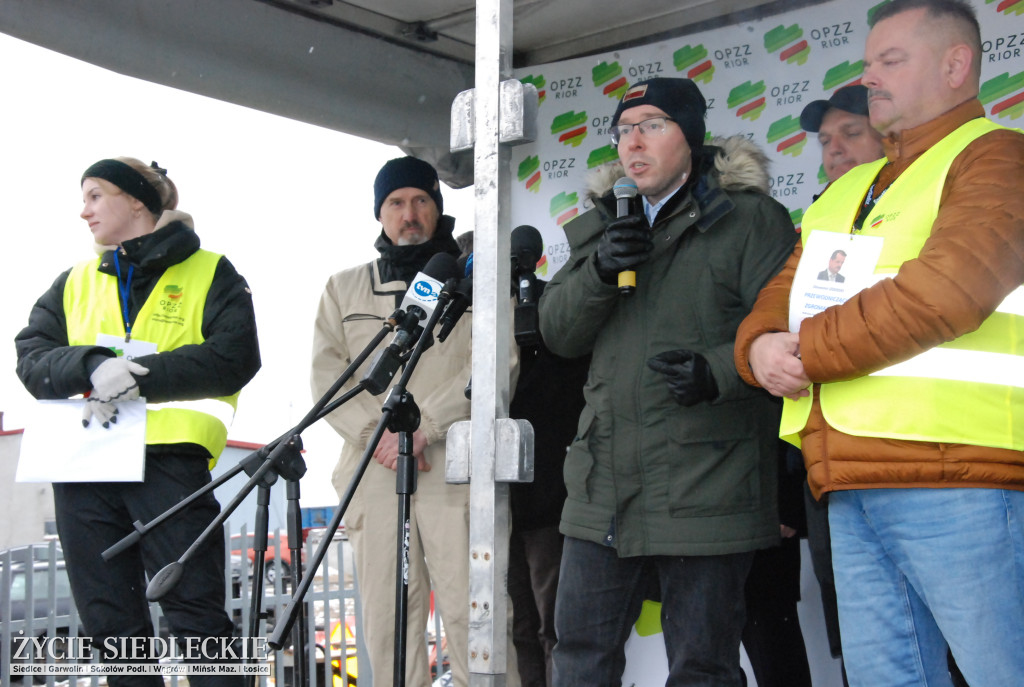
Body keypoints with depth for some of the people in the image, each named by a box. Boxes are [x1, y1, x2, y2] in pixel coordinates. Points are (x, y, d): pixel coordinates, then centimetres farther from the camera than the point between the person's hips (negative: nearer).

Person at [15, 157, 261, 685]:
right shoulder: (75, 283, 21)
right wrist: (92, 366, -13)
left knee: (194, 614, -9)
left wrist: (139, 376, -14)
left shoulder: (209, 274, 8)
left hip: (169, 458, -5)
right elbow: (30, 359, 8)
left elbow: (235, 358, -6)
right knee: (109, 622, 6)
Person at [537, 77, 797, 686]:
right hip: (605, 488, 6)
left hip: (705, 490, -6)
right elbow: (557, 331, 10)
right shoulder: (604, 225, 19)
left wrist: (718, 372, -27)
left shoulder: (749, 218, -2)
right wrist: (599, 271, -8)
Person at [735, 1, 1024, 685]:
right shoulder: (848, 192, 25)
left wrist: (807, 351, -10)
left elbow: (947, 291, -17)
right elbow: (783, 293, 22)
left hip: (955, 478, -7)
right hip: (853, 492, 8)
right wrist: (761, 346, -3)